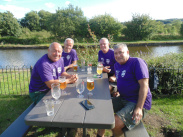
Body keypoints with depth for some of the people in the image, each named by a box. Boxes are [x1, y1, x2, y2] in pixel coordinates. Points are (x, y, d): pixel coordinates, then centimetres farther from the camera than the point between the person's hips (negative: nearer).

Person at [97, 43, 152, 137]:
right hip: (123, 99, 8)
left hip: (138, 102, -8)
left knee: (116, 122, -25)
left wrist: (139, 108, -25)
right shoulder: (117, 65, 11)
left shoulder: (137, 62, -13)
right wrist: (114, 78, 12)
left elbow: (144, 85, -20)